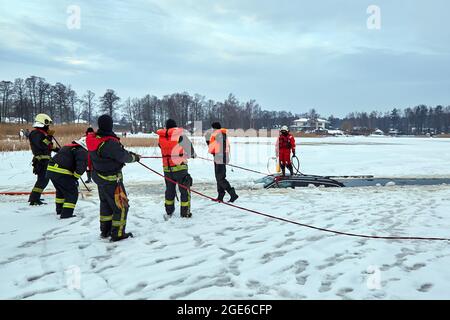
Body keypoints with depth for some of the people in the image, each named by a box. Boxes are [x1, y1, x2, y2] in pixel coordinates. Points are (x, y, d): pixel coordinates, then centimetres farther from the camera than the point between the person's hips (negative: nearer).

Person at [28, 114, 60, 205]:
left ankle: (34, 197, 32)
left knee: (43, 179, 20)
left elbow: (49, 146, 26)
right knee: (43, 180, -13)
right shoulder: (36, 133, -13)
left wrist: (57, 149, 20)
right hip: (41, 160, -11)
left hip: (45, 160, 11)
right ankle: (34, 199, -14)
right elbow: (42, 145, -27)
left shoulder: (42, 133, 19)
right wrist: (49, 136, -26)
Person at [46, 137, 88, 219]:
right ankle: (66, 214, -2)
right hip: (62, 173, -9)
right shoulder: (82, 152, -3)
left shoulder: (67, 146, 28)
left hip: (50, 170, 9)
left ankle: (59, 209, 43)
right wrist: (75, 178, -6)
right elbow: (81, 166, -18)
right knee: (72, 192, 2)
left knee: (61, 190, 29)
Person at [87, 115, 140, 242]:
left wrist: (129, 154, 1)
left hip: (99, 176, 9)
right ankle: (117, 234, 9)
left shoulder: (94, 139, -1)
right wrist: (135, 157, 0)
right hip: (112, 179, -9)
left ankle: (105, 231, 35)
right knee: (121, 206, 4)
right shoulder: (110, 143, -27)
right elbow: (123, 156, -19)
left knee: (106, 203, 23)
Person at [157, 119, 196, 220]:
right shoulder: (180, 135, -8)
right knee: (184, 189, 8)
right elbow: (189, 147, 1)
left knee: (169, 189, 18)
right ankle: (185, 213, 12)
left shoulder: (161, 137, 2)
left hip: (167, 168, 4)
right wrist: (193, 154, 22)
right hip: (180, 167, -4)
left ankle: (168, 212, 24)